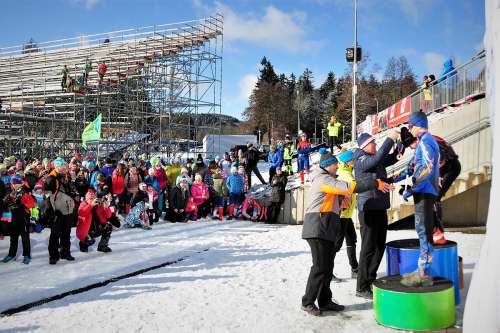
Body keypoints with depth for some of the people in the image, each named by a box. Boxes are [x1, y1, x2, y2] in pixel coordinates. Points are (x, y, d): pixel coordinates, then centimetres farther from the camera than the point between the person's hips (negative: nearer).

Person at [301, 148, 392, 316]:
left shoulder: (327, 179, 22)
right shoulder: (324, 180, -13)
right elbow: (350, 187, -22)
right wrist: (376, 183, -21)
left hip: (326, 229, 10)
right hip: (318, 228, -10)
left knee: (327, 266, 11)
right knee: (320, 267, -9)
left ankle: (325, 301, 17)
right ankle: (308, 302, -1)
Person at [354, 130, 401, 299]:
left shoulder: (376, 159, 13)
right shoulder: (361, 160, -11)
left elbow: (393, 157, 21)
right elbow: (377, 159, -29)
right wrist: (390, 139, -24)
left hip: (380, 207, 9)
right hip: (368, 208, -9)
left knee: (380, 245, 15)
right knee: (368, 247, -6)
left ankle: (370, 279, 27)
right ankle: (362, 287, 2)